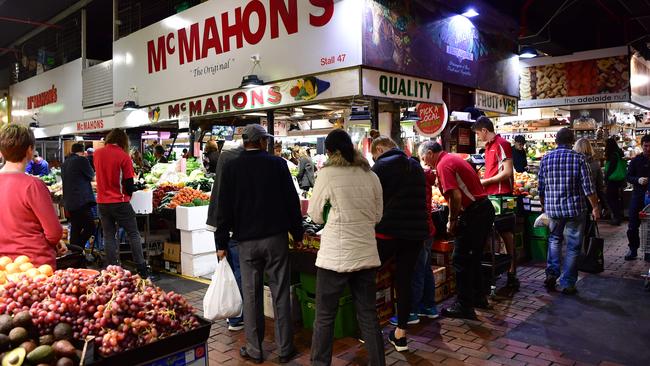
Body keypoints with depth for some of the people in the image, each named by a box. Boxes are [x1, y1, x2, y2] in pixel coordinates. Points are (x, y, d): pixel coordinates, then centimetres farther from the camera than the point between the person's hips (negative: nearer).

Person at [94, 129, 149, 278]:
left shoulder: (97, 153, 2)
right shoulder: (123, 156, -12)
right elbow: (129, 183, -9)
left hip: (102, 202, 4)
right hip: (120, 202, -4)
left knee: (108, 236, 11)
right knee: (133, 234, 6)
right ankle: (142, 269, 5)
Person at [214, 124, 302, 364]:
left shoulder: (231, 168, 1)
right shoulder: (277, 164, -2)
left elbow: (224, 208, 0)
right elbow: (292, 201, -1)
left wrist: (222, 243, 5)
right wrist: (297, 233, 8)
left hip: (247, 240, 1)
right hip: (276, 238, 0)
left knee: (251, 296, 9)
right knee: (280, 294, 6)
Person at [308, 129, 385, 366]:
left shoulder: (328, 173, -8)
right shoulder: (371, 175, 5)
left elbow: (315, 216, 0)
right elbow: (377, 216, 13)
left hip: (335, 256, -4)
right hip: (366, 254, 5)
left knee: (324, 317, 8)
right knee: (368, 315, 14)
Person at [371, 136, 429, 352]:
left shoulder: (381, 166, -6)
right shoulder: (416, 166, 15)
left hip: (388, 231, -6)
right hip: (416, 232, 6)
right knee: (405, 281, 11)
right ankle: (401, 334, 16)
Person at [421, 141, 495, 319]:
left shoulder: (443, 165, -13)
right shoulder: (453, 159, 17)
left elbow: (455, 196, -23)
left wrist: (452, 221, -12)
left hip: (474, 214, -10)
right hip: (485, 209, 10)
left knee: (461, 260, -3)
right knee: (472, 257, 21)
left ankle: (464, 306, 4)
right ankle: (478, 296, 33)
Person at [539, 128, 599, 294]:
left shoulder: (546, 158, 0)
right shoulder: (579, 158, -7)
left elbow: (541, 187, 5)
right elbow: (588, 187, -10)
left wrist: (543, 205, 19)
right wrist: (595, 207, 0)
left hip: (553, 208, 3)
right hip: (575, 208, -2)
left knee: (554, 239, 23)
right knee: (573, 246, 7)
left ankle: (551, 274, 12)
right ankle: (567, 284, 12)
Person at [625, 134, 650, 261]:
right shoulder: (636, 161, 5)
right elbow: (629, 177, 3)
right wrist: (638, 180, -17)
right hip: (638, 195, 0)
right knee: (633, 224, 2)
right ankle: (633, 249, 13)